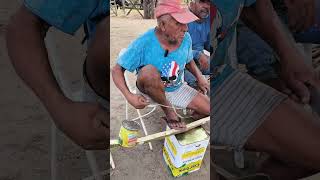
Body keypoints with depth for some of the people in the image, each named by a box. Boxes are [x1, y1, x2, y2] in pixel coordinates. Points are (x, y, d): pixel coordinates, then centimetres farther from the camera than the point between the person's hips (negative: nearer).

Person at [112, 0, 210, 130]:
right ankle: (168, 111, -11)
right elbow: (117, 70, -20)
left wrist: (199, 77, -5)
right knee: (149, 72, -38)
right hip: (150, 90, -3)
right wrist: (129, 96, -33)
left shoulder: (186, 38, -13)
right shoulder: (144, 43, -27)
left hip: (177, 89, 4)